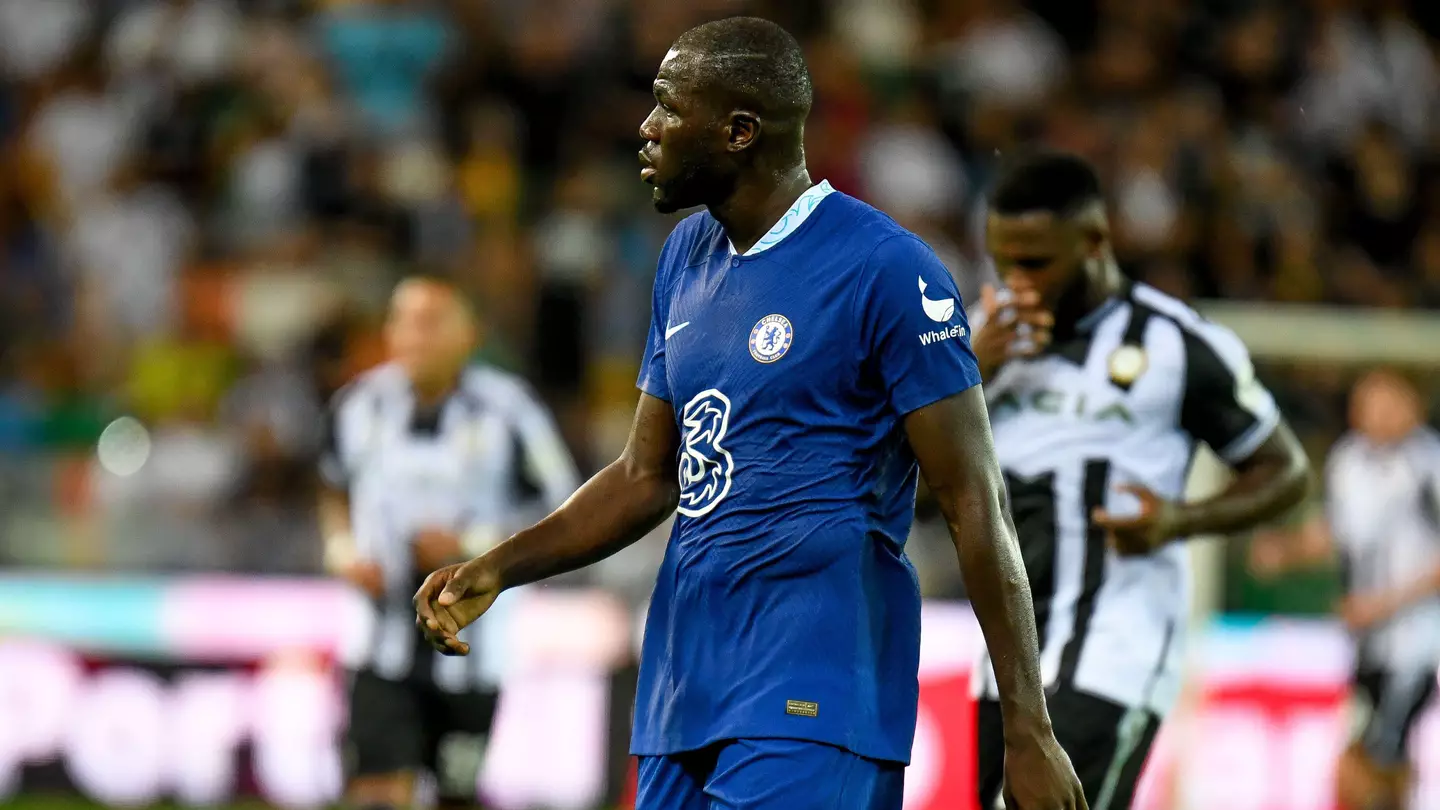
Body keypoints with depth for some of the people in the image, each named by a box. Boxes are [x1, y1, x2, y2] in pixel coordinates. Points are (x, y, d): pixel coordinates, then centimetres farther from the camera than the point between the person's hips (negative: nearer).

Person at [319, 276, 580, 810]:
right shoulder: (360, 405, 3)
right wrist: (343, 550, 1)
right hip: (386, 641, 2)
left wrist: (475, 545, -17)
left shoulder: (507, 411, -8)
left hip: (476, 647, -2)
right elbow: (335, 492, 21)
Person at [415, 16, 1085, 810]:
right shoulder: (687, 255, 14)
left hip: (807, 706, -8)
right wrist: (499, 568, 7)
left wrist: (1028, 732, -13)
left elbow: (975, 506, -11)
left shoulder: (886, 270, -11)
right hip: (686, 681, 8)